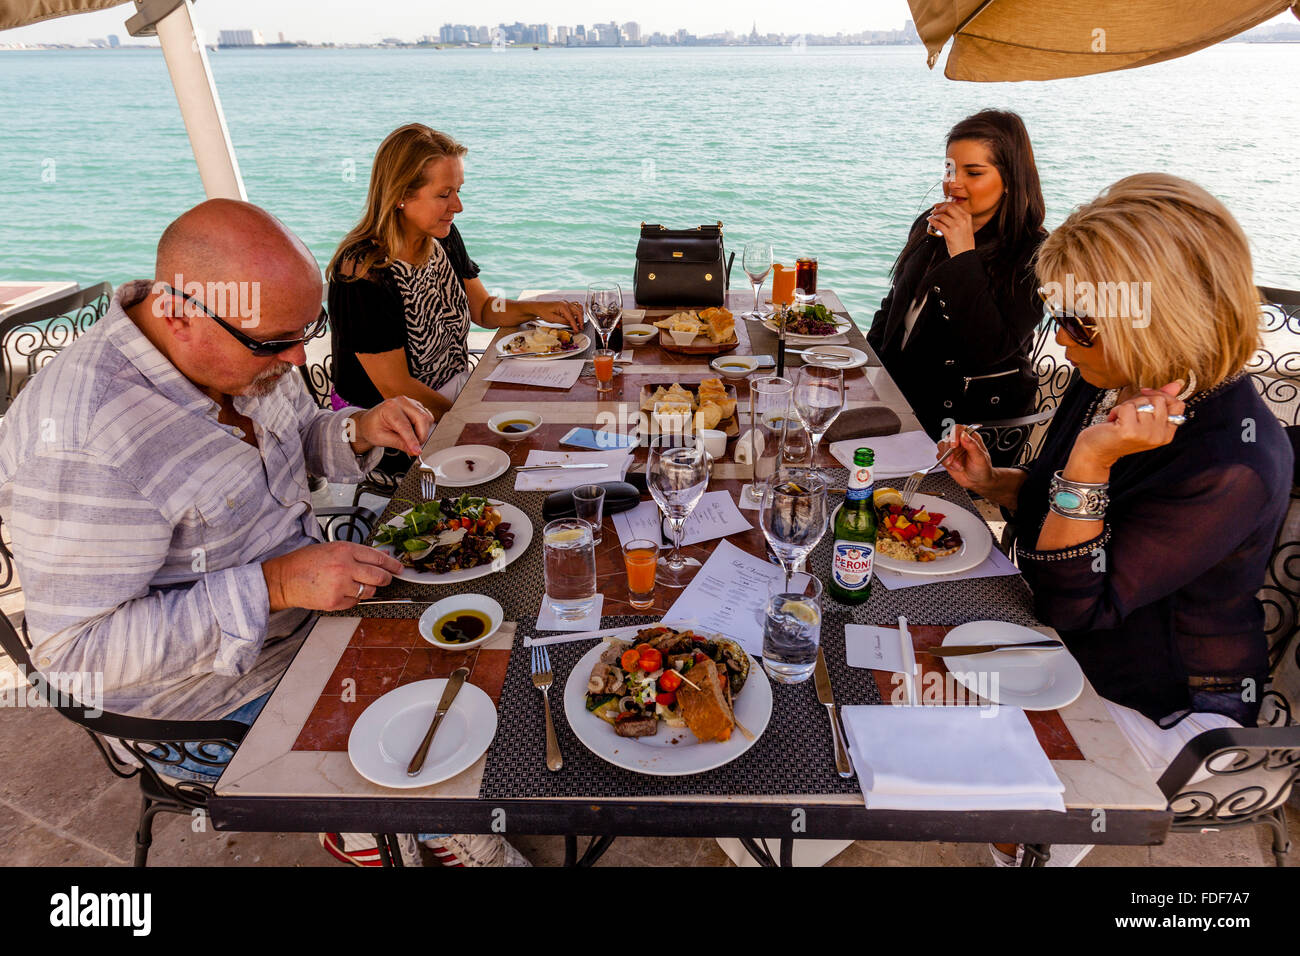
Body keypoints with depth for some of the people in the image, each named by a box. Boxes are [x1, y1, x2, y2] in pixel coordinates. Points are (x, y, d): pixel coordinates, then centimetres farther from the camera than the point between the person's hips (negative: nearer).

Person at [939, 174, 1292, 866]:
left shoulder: (1236, 466, -31)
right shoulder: (1114, 383, -7)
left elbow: (1070, 606, -29)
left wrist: (1091, 459, -38)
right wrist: (990, 481, -7)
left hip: (1164, 707, -7)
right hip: (1068, 648, 8)